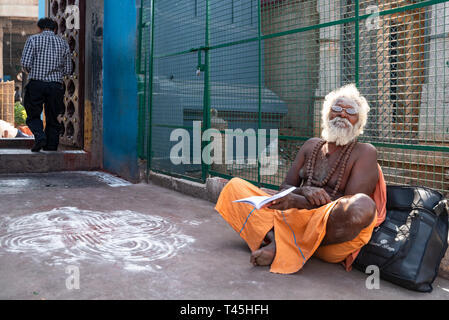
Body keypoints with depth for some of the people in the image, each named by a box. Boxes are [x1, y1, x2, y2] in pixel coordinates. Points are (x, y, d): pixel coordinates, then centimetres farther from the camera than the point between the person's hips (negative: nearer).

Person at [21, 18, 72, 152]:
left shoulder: (33, 39, 2)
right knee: (53, 119, 10)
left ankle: (40, 136, -15)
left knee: (33, 116, 10)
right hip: (56, 85, 2)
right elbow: (68, 69, 8)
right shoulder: (63, 43, 10)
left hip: (36, 84, -2)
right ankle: (51, 148, 9)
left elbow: (25, 63, -7)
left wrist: (32, 73, 13)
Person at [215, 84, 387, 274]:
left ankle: (285, 247, -25)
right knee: (235, 186, 2)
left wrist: (298, 202, -21)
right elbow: (285, 188, 15)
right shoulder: (311, 146, 17)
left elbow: (352, 207, -11)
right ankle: (272, 234, -25)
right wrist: (304, 192, -11)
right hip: (294, 219, 5)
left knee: (363, 205, -39)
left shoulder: (365, 153, 1)